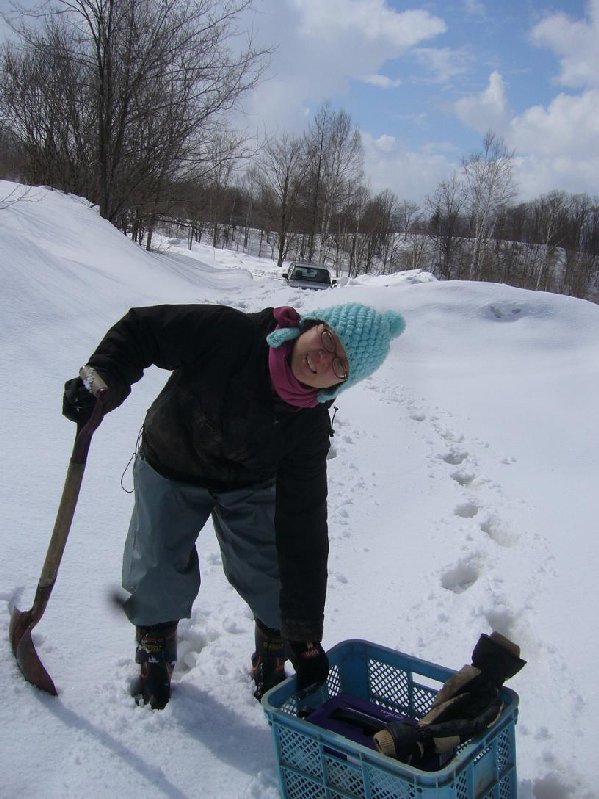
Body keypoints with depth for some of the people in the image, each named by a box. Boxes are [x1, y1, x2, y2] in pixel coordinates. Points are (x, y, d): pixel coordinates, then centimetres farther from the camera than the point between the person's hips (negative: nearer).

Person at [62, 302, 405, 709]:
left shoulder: (310, 425, -29)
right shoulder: (227, 332, -35)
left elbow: (303, 527, -27)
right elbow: (140, 329, -22)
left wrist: (305, 635, -25)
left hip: (249, 489, 1)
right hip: (170, 473, 0)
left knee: (274, 581, -3)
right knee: (159, 577, 2)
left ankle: (271, 666, 28)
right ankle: (155, 661, 33)